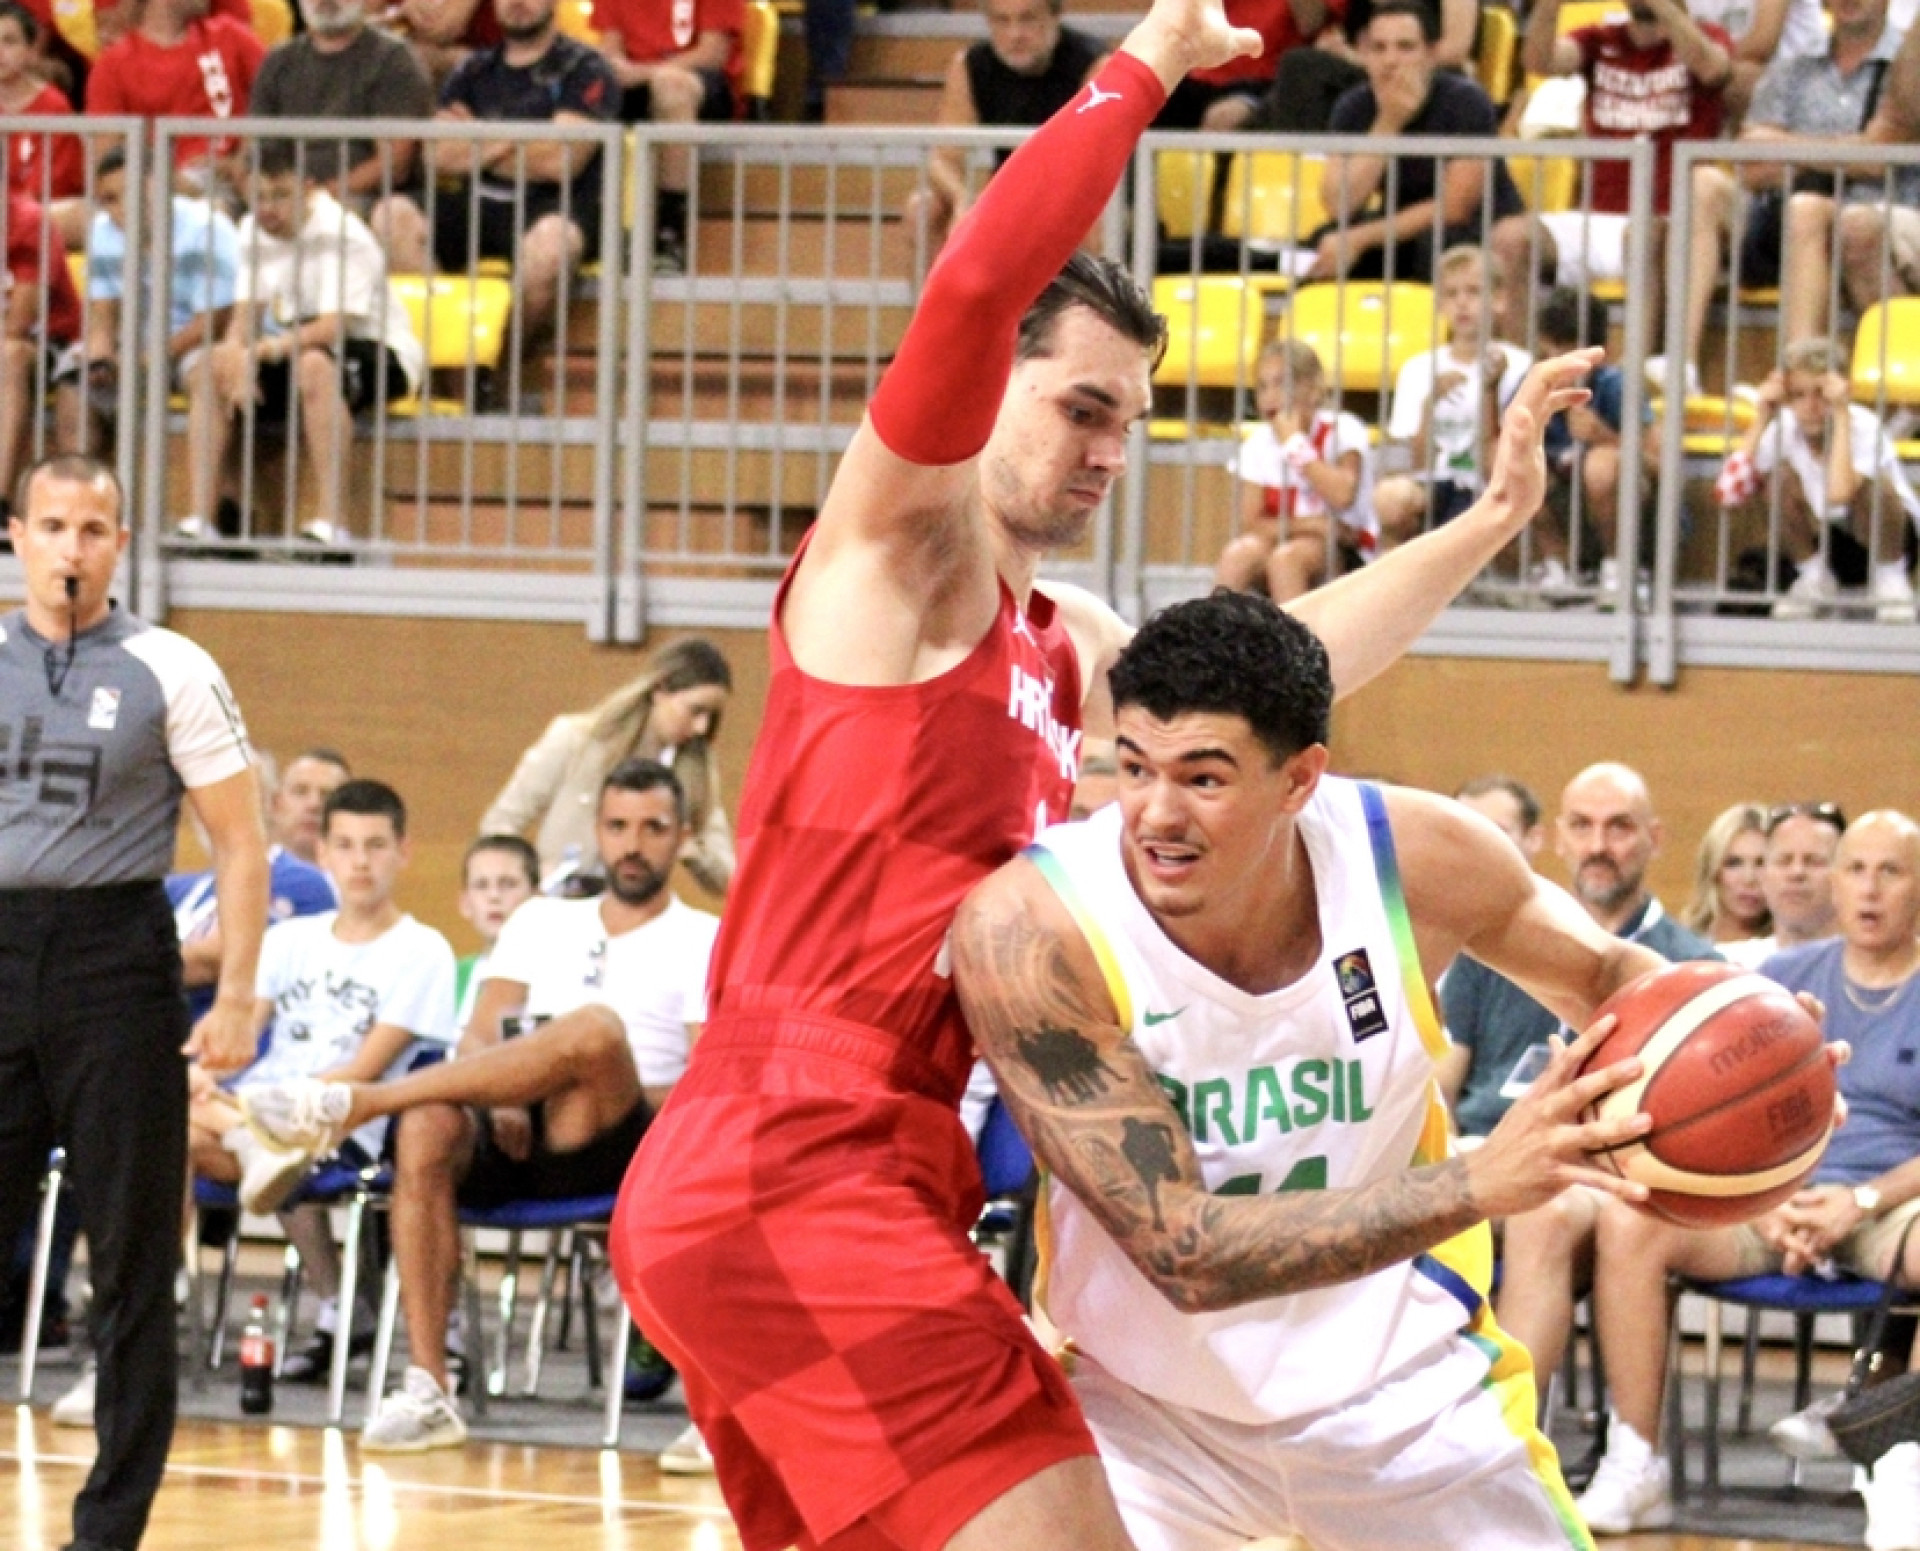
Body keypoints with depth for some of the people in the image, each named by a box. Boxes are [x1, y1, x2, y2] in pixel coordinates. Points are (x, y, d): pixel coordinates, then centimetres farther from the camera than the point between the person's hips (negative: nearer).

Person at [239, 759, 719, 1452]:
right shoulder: (542, 922, 24)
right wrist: (500, 1098, -11)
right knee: (427, 1127, -34)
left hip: (613, 1147, -3)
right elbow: (480, 1036, 10)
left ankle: (353, 1105, -35)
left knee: (597, 1029, -36)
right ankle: (427, 1390, -37)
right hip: (511, 1140, 3)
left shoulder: (703, 941, 12)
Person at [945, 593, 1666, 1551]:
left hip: (1400, 1388, 3)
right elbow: (1184, 1253, -31)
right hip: (1148, 1397, -3)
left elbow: (1603, 975, 3)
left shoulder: (1414, 858, -18)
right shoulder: (1027, 929, -28)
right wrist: (1478, 1184, -40)